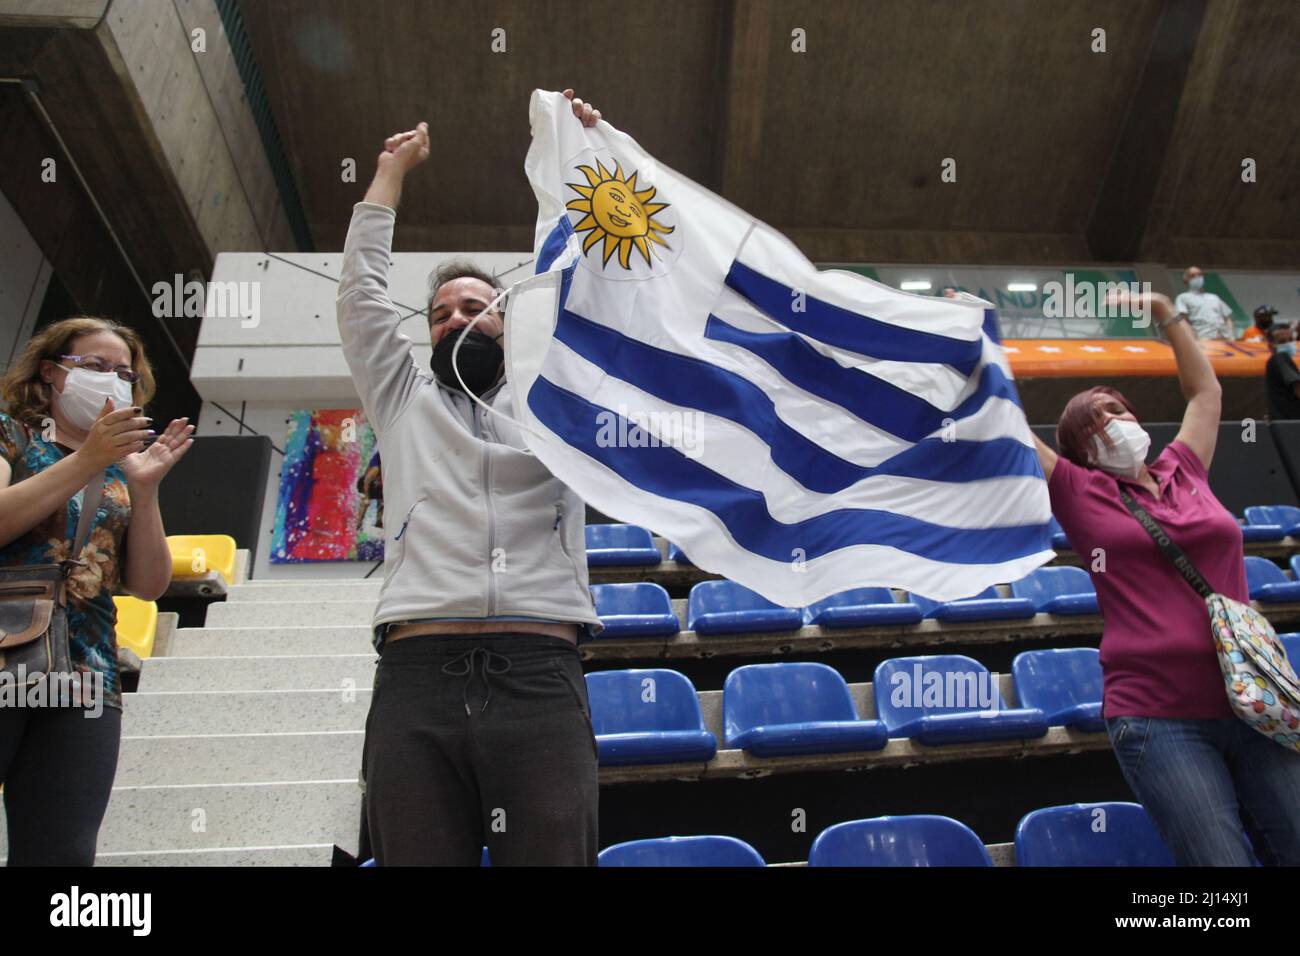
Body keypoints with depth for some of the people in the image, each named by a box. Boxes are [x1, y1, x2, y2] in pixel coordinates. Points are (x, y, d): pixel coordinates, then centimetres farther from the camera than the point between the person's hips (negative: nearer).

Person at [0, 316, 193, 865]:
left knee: (61, 854, 0)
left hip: (86, 680, 3)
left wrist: (145, 489, -5)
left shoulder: (122, 469, 16)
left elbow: (148, 586, 6)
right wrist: (86, 461, -16)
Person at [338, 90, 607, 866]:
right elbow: (362, 292, 24)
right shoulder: (405, 403, 27)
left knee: (555, 856, -8)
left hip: (542, 680, -1)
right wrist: (393, 171, 31)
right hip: (416, 681, 1)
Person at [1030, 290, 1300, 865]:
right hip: (1157, 719, -4)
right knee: (1225, 859, -9)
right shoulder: (1079, 493, 2)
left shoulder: (1185, 472, 13)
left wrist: (1167, 314, 30)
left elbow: (1206, 391, 29)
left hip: (1254, 702, 5)